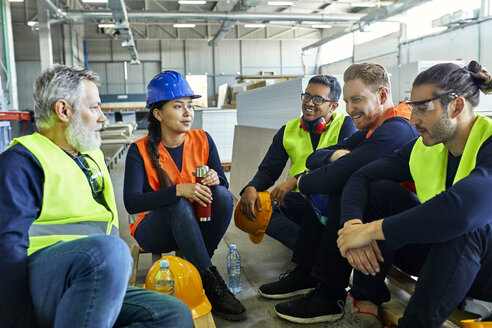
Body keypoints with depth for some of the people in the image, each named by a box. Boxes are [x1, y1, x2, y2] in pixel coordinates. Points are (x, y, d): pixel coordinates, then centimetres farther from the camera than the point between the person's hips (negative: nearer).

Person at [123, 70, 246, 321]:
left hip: (194, 224, 3)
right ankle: (211, 283, -28)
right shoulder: (140, 150, -13)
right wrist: (179, 190, -37)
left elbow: (222, 181, 1)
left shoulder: (203, 140, -3)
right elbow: (131, 202, -24)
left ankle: (194, 264, -11)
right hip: (154, 231, -3)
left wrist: (215, 179, -25)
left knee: (222, 195, -25)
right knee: (180, 205, -35)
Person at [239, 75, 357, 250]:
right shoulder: (288, 130, 12)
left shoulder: (345, 125, 2)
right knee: (249, 207, -20)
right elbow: (268, 170, 11)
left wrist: (297, 180, -22)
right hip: (296, 201, 4)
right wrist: (251, 188, -13)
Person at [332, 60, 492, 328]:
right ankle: (366, 305, -12)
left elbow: (462, 207, -42)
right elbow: (361, 177, -6)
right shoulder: (423, 147, -3)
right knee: (381, 190, -12)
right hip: (439, 251, 6)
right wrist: (353, 223, -27)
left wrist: (371, 230, -36)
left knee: (463, 222, -37)